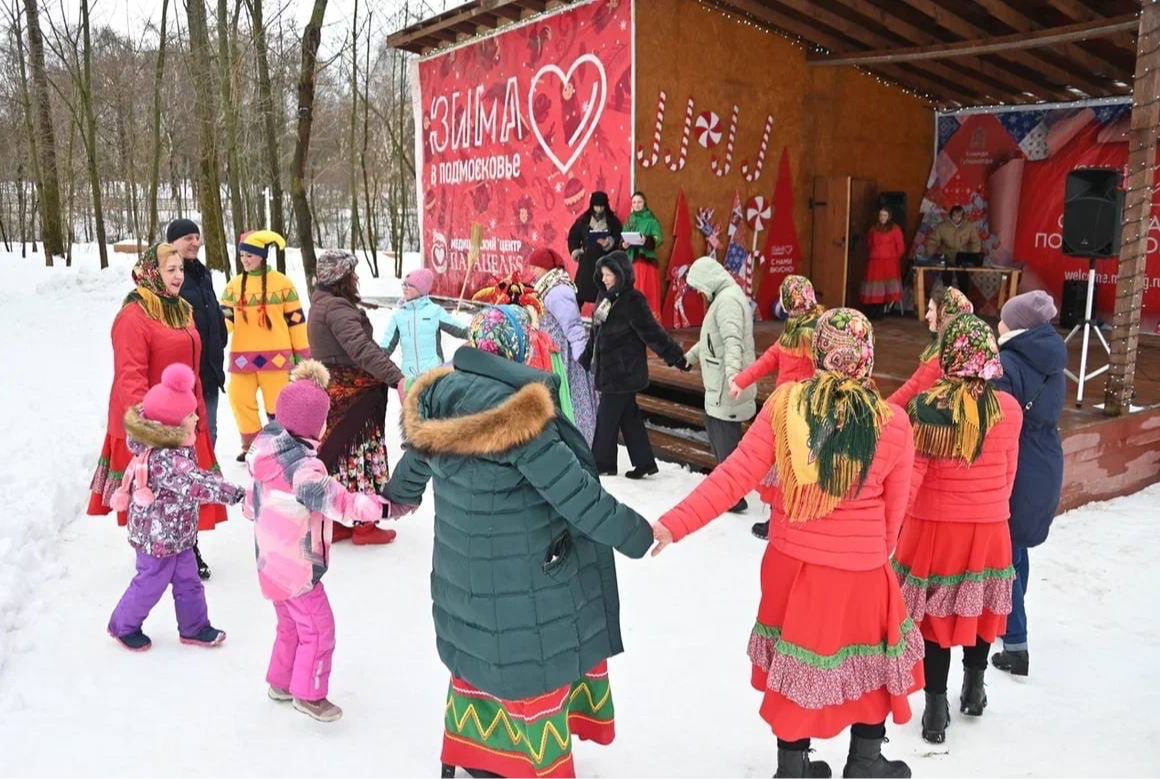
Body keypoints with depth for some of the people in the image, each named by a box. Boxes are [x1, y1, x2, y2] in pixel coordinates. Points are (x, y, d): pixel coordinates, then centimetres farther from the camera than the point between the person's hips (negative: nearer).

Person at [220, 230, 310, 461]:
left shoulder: (282, 283, 0)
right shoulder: (234, 285, 9)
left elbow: (295, 319, 2)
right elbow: (225, 318, 8)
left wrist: (302, 353, 2)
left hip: (275, 355, -3)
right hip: (242, 356, 3)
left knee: (278, 403, 4)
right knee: (240, 400, 4)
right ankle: (251, 444, 20)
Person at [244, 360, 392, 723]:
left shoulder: (268, 449, 0)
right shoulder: (302, 468, -28)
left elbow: (253, 501, 13)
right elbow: (336, 500, -39)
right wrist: (380, 505, -42)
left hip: (273, 563, 9)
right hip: (297, 568, -9)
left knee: (290, 626, 25)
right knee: (318, 629, 6)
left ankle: (279, 682, 39)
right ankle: (308, 694, 18)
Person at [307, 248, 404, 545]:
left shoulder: (321, 303, 14)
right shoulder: (337, 307, -19)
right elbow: (361, 348, -33)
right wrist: (396, 377, -41)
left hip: (332, 389, 10)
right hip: (352, 393, -10)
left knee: (337, 453, 14)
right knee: (359, 454, 0)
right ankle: (364, 525, 9)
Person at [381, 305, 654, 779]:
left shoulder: (438, 399, -3)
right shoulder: (518, 414, -27)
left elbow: (417, 460, 16)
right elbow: (573, 491, -23)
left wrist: (398, 495, 38)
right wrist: (632, 532, -9)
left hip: (467, 572, 8)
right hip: (526, 580, -7)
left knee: (483, 655, 25)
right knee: (532, 668, 12)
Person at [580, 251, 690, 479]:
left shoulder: (632, 301, -16)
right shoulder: (605, 297, 10)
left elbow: (653, 332, -17)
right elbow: (596, 333, 19)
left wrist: (677, 357, -18)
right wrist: (585, 360, 23)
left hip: (623, 372, -8)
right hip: (609, 370, 8)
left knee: (606, 418, -1)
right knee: (629, 417, 12)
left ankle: (603, 464, 12)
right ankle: (644, 462, 20)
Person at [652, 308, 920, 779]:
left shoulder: (785, 405, -13)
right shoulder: (893, 423, -14)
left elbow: (734, 475, -15)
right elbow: (895, 506, -2)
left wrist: (674, 525, -11)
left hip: (792, 562, 2)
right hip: (860, 570, -2)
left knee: (794, 661, 21)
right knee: (872, 661, 23)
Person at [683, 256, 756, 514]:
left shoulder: (728, 299, -17)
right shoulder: (723, 297, 17)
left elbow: (732, 341, -31)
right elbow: (713, 336, 30)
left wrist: (732, 374, -44)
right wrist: (690, 356, 40)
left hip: (725, 385, -11)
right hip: (718, 383, 11)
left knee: (725, 436, -7)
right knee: (714, 427, 20)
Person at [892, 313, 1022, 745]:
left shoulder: (926, 406, -18)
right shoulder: (1008, 408, -8)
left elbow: (912, 473, -15)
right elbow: (1008, 471, 3)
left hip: (935, 523, -3)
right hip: (989, 525, 3)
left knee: (934, 608, 10)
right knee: (979, 601, 21)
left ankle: (936, 705, 15)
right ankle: (975, 686, 41)